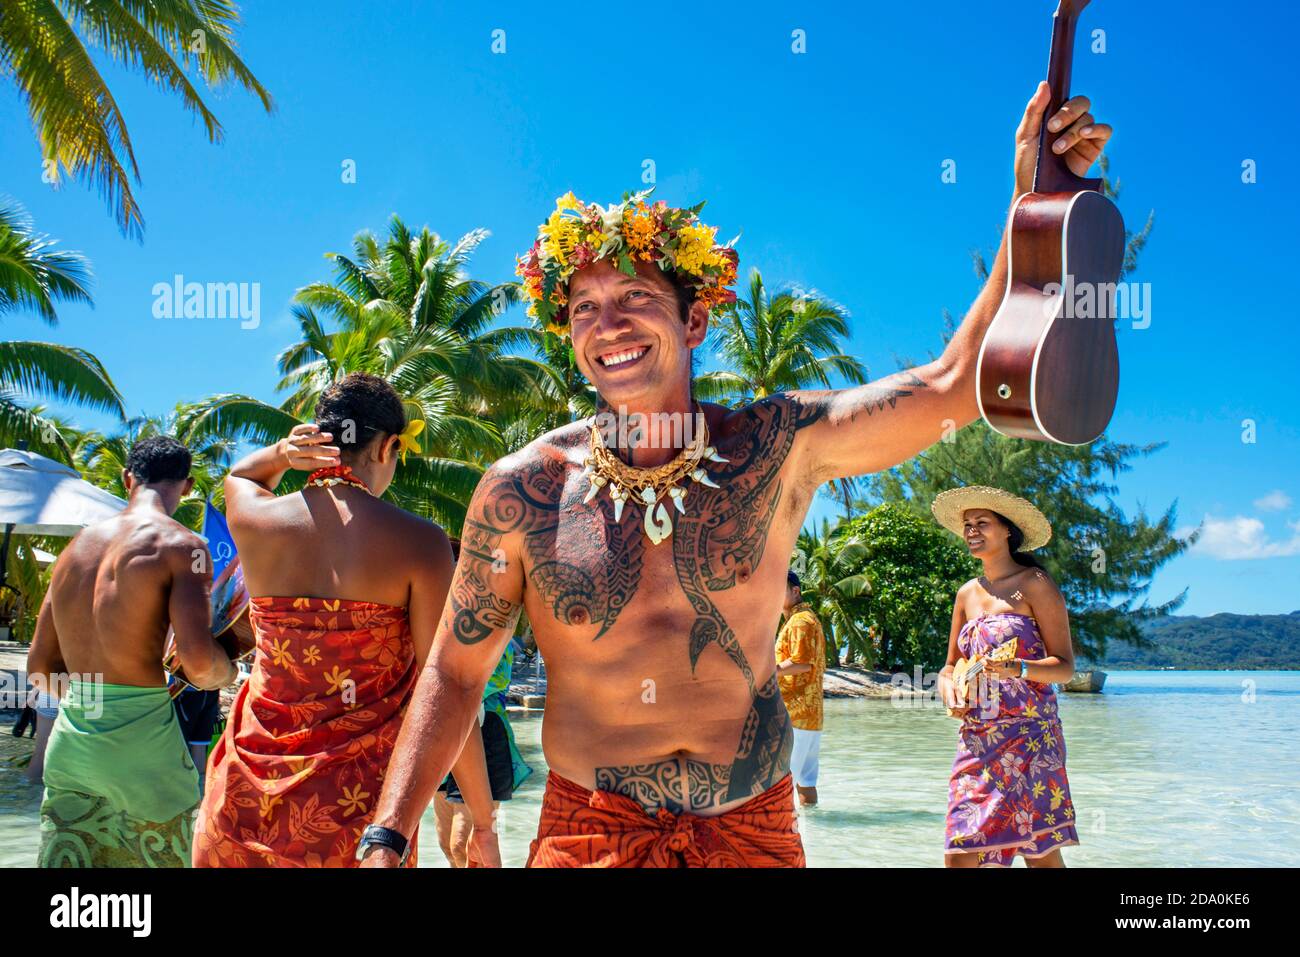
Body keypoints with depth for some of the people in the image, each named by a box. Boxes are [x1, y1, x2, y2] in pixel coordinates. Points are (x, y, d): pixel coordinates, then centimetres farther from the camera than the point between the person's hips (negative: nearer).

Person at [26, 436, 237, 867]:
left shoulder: (78, 544, 13)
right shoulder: (179, 544, -7)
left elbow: (40, 666, 15)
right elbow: (198, 658, -19)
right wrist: (227, 671, 2)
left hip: (69, 739, 6)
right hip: (142, 742, -6)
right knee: (160, 858, 8)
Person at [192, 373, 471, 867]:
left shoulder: (256, 519, -2)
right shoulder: (418, 541, -10)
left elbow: (239, 475, 25)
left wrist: (281, 453, 4)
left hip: (255, 787, 2)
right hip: (359, 796, -2)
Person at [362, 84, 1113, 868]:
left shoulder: (778, 447, -7)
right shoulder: (521, 493, -8)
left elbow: (954, 385, -10)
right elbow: (454, 674, -1)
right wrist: (387, 842, -8)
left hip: (756, 831, 2)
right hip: (588, 833, -1)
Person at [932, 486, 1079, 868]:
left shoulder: (1035, 584, -2)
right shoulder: (967, 593, 15)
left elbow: (1065, 666, -5)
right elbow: (950, 666, 22)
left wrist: (1019, 668, -24)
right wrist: (949, 690, -1)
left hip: (1029, 736, -5)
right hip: (976, 739, 5)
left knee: (1042, 853, -5)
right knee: (960, 854, -2)